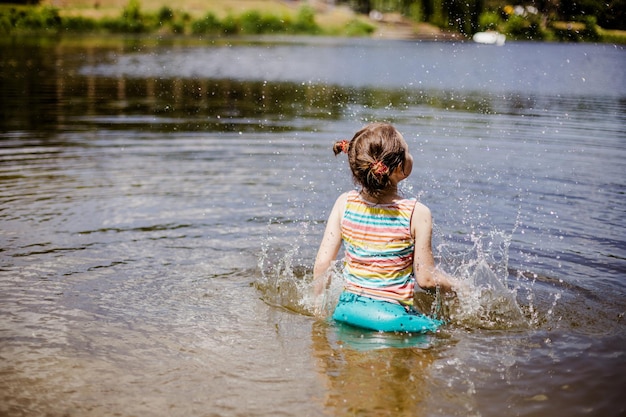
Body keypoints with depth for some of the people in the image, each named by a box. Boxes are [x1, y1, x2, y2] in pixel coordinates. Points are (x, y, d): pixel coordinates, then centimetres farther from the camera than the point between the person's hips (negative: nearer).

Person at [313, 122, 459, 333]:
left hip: (345, 310, 5)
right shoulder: (417, 213, -13)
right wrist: (454, 287, 12)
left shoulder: (344, 203, -3)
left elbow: (321, 264, -2)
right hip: (392, 318, -5)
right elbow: (426, 279, -8)